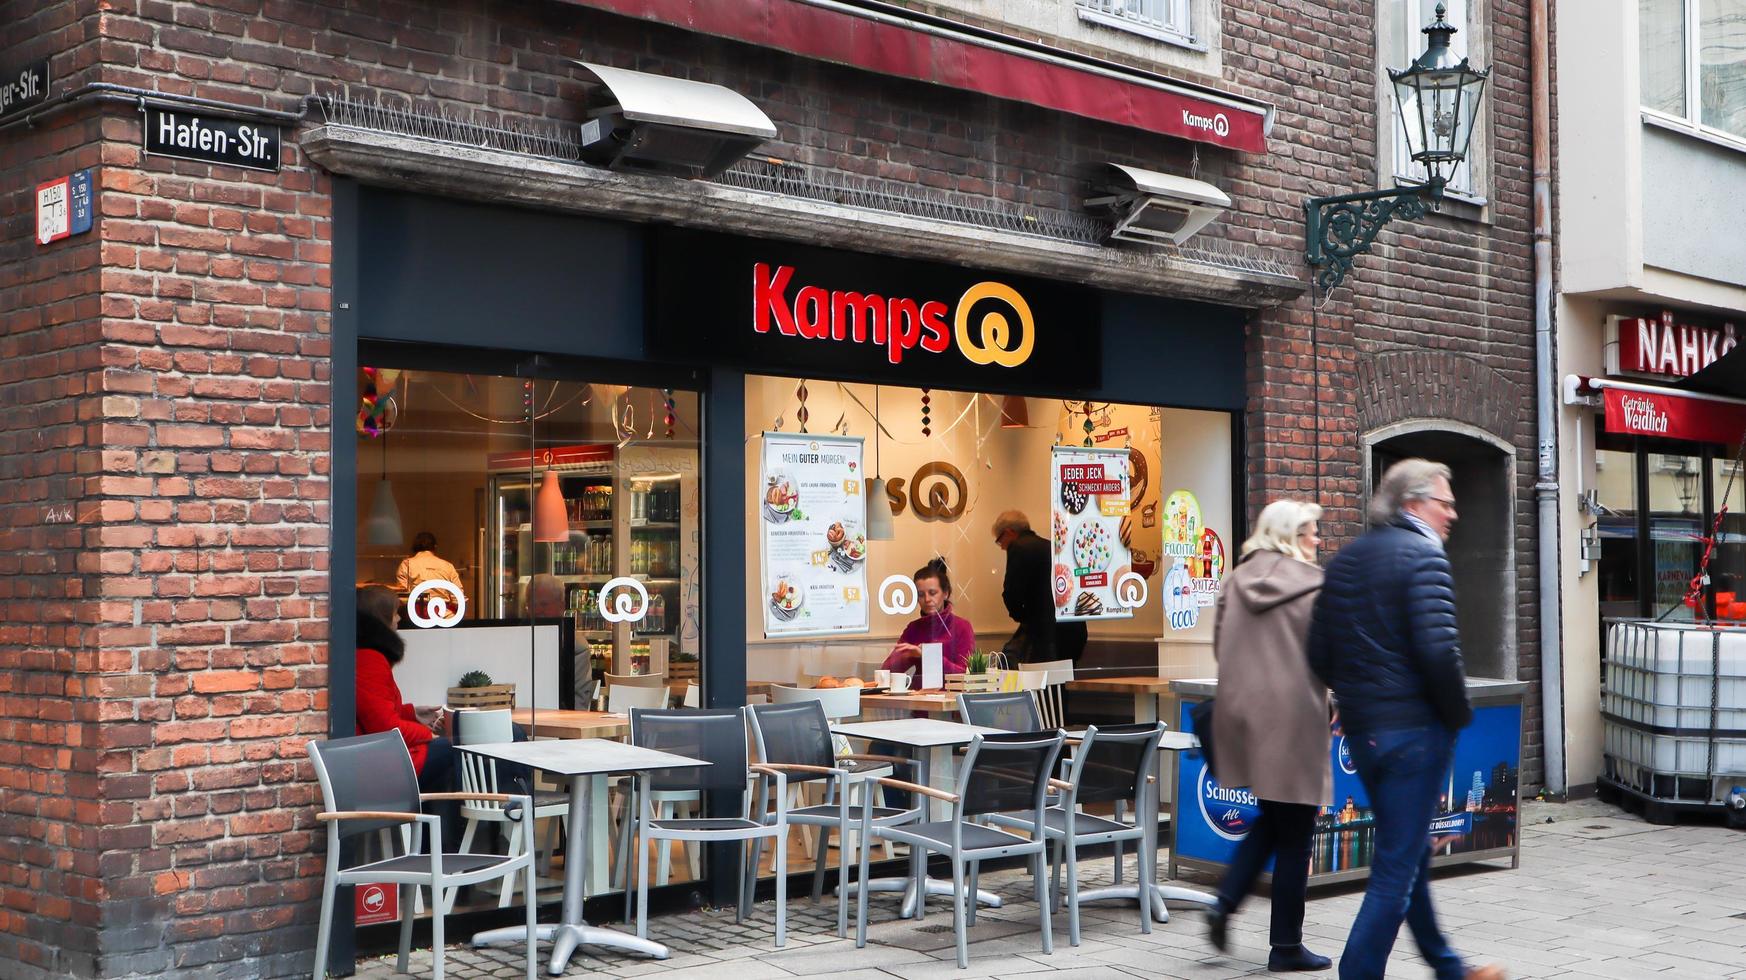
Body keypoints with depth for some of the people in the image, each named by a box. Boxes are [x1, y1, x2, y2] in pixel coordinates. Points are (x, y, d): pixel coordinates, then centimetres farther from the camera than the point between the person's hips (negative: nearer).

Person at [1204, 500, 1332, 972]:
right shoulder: (1311, 587, -10)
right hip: (1293, 718, -6)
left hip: (1242, 713, 6)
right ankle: (1286, 946, 10)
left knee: (1270, 820, 23)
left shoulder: (1237, 581, 6)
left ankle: (1225, 902, 7)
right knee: (1294, 836, 4)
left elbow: (1220, 645, 10)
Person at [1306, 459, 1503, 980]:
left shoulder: (1346, 558, 12)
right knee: (1397, 867, -2)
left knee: (1411, 854, 21)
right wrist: (1459, 714, -9)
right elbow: (1438, 649, -22)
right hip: (1413, 726, -8)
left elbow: (1319, 651, 12)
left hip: (1360, 727, 9)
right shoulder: (1422, 553, -12)